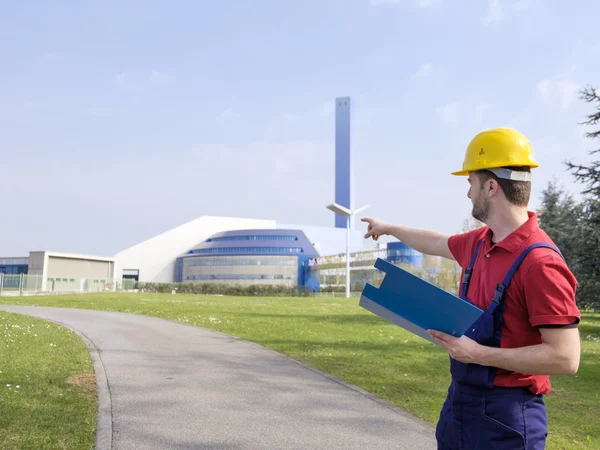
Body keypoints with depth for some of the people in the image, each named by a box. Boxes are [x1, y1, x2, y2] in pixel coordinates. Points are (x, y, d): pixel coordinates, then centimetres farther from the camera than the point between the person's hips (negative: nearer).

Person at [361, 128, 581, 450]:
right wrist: (389, 228, 38)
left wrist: (480, 354, -24)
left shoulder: (540, 262, -23)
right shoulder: (479, 243, 4)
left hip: (506, 414, -8)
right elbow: (436, 244, 26)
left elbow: (566, 357, -25)